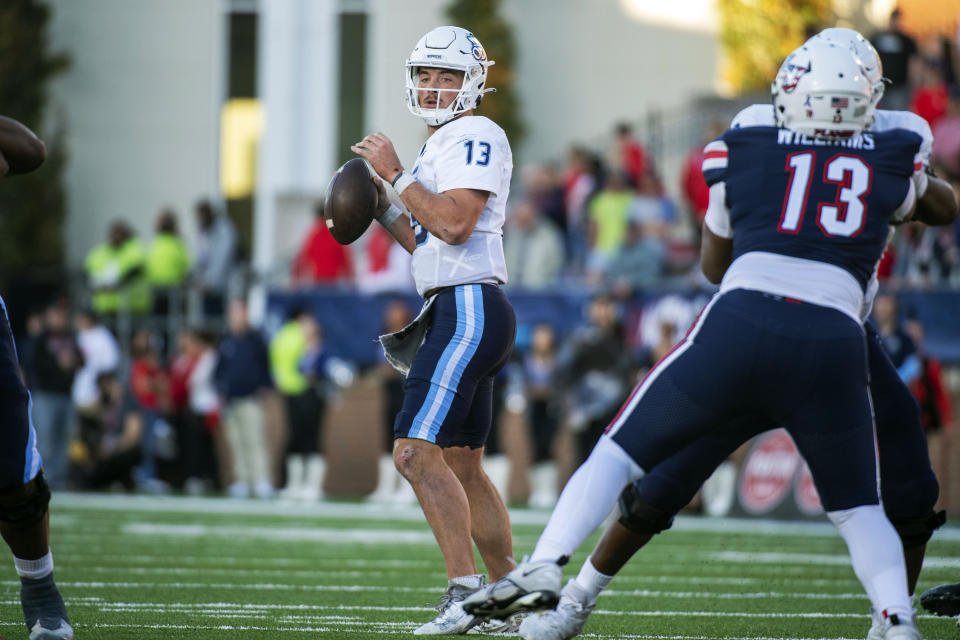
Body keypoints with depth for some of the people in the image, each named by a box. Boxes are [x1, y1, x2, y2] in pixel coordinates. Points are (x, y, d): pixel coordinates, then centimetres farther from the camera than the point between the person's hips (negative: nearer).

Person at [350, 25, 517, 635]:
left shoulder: (477, 137, -10)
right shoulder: (439, 147, 21)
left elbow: (455, 225, -22)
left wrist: (396, 174, -14)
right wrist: (385, 209, 13)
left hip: (470, 309, -11)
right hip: (455, 313, 11)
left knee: (417, 452, -17)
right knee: (462, 465, 13)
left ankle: (465, 591, -18)